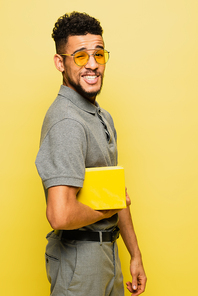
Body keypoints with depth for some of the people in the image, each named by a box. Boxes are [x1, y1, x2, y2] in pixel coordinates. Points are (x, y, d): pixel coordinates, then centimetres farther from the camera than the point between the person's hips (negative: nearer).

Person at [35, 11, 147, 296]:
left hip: (108, 251, 9)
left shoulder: (103, 117, 9)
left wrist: (135, 255, 14)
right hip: (78, 256, -9)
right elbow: (61, 216, -34)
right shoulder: (67, 122, -24)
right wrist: (108, 209, -14)